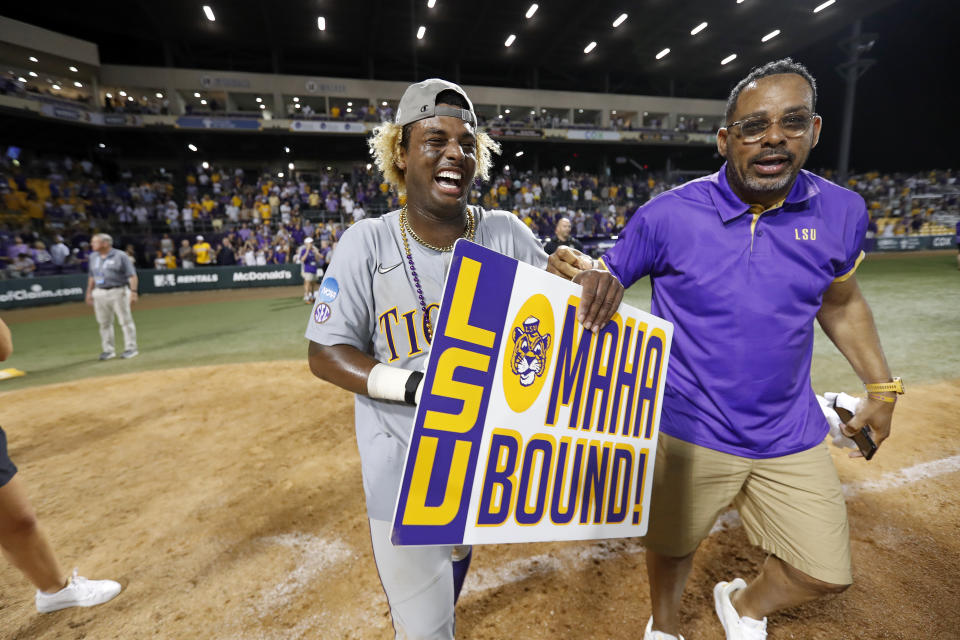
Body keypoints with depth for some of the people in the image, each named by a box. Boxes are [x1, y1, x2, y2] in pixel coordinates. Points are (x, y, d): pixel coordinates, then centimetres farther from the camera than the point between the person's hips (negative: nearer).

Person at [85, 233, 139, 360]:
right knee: (104, 323, 9)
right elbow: (92, 276, 22)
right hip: (99, 293, 6)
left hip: (118, 292, -6)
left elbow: (132, 275, -11)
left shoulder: (120, 256, -6)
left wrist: (133, 292, -19)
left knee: (125, 321, -2)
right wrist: (89, 292, 17)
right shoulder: (93, 257, 13)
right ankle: (108, 350, 17)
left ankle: (131, 348, 5)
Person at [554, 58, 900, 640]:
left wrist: (882, 388, 10)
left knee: (825, 574, 15)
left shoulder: (840, 213, -4)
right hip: (689, 432, -2)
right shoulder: (669, 214, -16)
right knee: (673, 546, 18)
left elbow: (841, 302, 11)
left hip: (791, 434, 3)